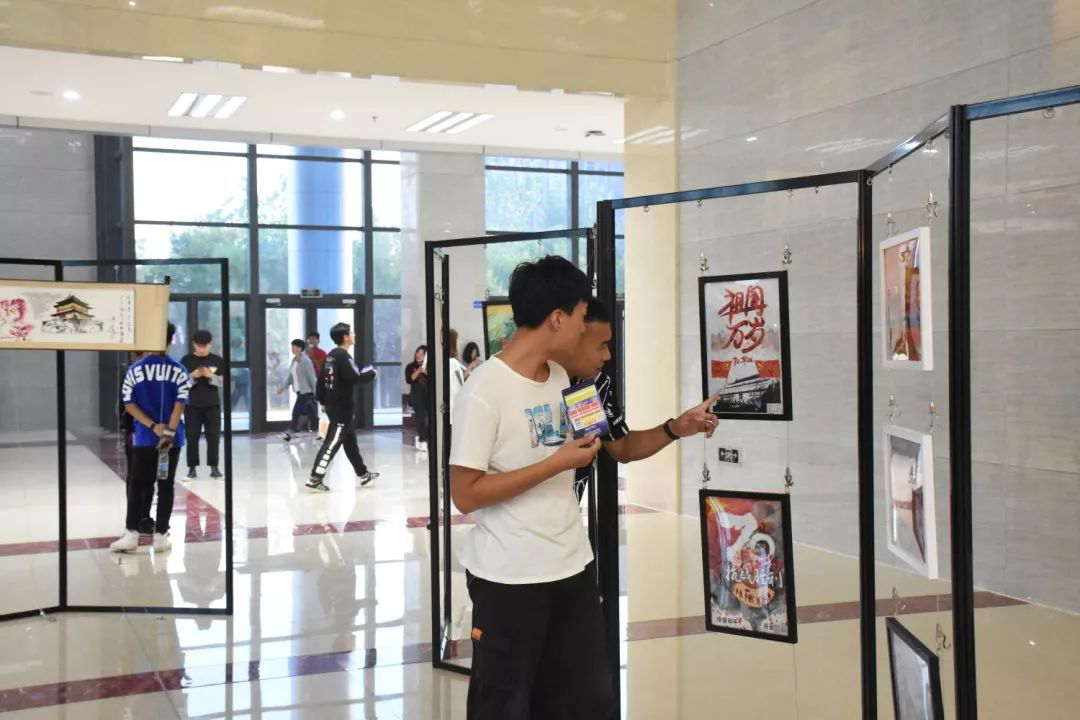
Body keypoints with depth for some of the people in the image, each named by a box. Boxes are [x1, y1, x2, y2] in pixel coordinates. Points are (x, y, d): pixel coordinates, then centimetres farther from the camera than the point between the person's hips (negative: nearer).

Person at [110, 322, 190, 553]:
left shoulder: (134, 370, -1)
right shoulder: (179, 370, -3)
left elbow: (129, 405, -5)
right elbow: (179, 405, -10)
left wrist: (153, 427, -8)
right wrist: (168, 432, -12)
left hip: (144, 437, 0)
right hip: (172, 438, 0)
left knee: (137, 485, 8)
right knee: (165, 485, 6)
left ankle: (131, 534, 5)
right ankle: (160, 536, 8)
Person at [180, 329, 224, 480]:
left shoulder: (218, 360, 2)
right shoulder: (186, 360, -1)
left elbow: (224, 381, 1)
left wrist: (211, 376, -15)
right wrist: (193, 376, -18)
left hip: (212, 404, 1)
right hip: (192, 404, -1)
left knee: (213, 436, 1)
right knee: (192, 436, 0)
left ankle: (214, 468, 8)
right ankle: (192, 468, 5)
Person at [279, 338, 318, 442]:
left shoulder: (305, 361, -15)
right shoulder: (294, 360, 9)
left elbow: (312, 378, -15)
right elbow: (291, 377, 17)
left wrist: (316, 393, -15)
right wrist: (283, 387, 11)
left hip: (306, 391, -8)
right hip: (299, 391, 8)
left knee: (296, 412, -8)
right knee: (310, 414, 12)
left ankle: (290, 433, -2)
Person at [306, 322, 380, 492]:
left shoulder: (332, 355, 11)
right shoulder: (343, 356, -18)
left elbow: (321, 379, 15)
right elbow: (356, 377, -25)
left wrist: (323, 400, 21)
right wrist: (371, 373, -7)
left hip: (333, 405, 10)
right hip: (342, 407, -10)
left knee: (350, 441, 18)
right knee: (332, 443, -10)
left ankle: (363, 474, 30)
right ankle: (315, 479, -13)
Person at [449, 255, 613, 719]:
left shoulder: (561, 377, 6)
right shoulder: (485, 390, -18)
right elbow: (466, 494, -20)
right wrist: (558, 463, -21)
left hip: (573, 563, 7)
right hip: (509, 576, -7)